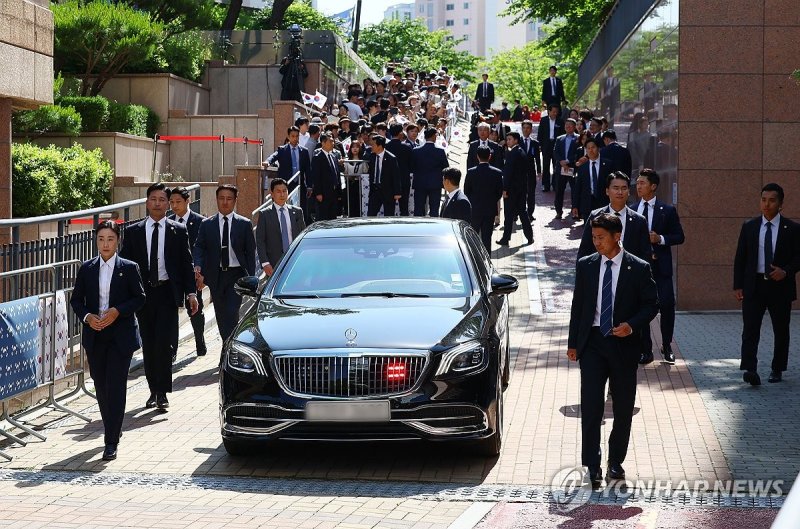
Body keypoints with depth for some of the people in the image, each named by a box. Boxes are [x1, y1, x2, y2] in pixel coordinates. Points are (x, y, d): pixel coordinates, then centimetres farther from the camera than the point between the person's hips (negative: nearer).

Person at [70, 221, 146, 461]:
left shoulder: (129, 268, -1)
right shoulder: (86, 269, 6)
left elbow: (139, 298, 0)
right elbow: (76, 299, 10)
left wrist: (117, 311, -14)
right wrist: (87, 316, -9)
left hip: (121, 335, -3)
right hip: (95, 336, 4)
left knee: (116, 386, -9)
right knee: (100, 386, 10)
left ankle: (111, 442, -9)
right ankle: (112, 430, 30)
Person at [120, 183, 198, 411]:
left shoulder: (178, 231, 6)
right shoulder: (133, 232, 7)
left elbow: (187, 263, 6)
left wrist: (191, 292, -3)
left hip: (168, 293, -2)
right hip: (143, 292, 2)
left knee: (164, 343, -11)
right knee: (148, 345, 7)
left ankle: (162, 393, -8)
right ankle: (154, 390, 17)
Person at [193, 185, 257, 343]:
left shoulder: (244, 224, 2)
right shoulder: (207, 224, 6)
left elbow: (250, 252, 3)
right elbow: (199, 247, 2)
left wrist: (251, 279, -2)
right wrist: (198, 266, -18)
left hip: (237, 275, -3)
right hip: (215, 275, 3)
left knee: (231, 313, -15)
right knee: (221, 316, 8)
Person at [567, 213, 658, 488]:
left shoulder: (638, 268, -3)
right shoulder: (586, 265, 5)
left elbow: (651, 304, 1)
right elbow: (578, 305, 9)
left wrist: (632, 325, -16)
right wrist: (573, 343, 7)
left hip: (624, 343, -1)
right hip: (593, 343, 1)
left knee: (624, 408, 7)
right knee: (590, 404, -9)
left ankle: (616, 462, 21)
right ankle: (592, 465, -6)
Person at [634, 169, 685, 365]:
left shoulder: (667, 210, 1)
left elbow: (679, 237, 1)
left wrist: (660, 238, -15)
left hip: (660, 266, -2)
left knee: (666, 306, -6)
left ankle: (667, 347, 13)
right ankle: (646, 350, 12)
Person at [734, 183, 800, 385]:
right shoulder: (749, 227, 6)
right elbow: (740, 258, 7)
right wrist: (738, 285, 0)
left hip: (780, 286, 0)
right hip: (754, 285, 0)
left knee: (781, 331, 9)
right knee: (750, 329, -11)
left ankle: (777, 370, 22)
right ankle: (750, 370, -18)